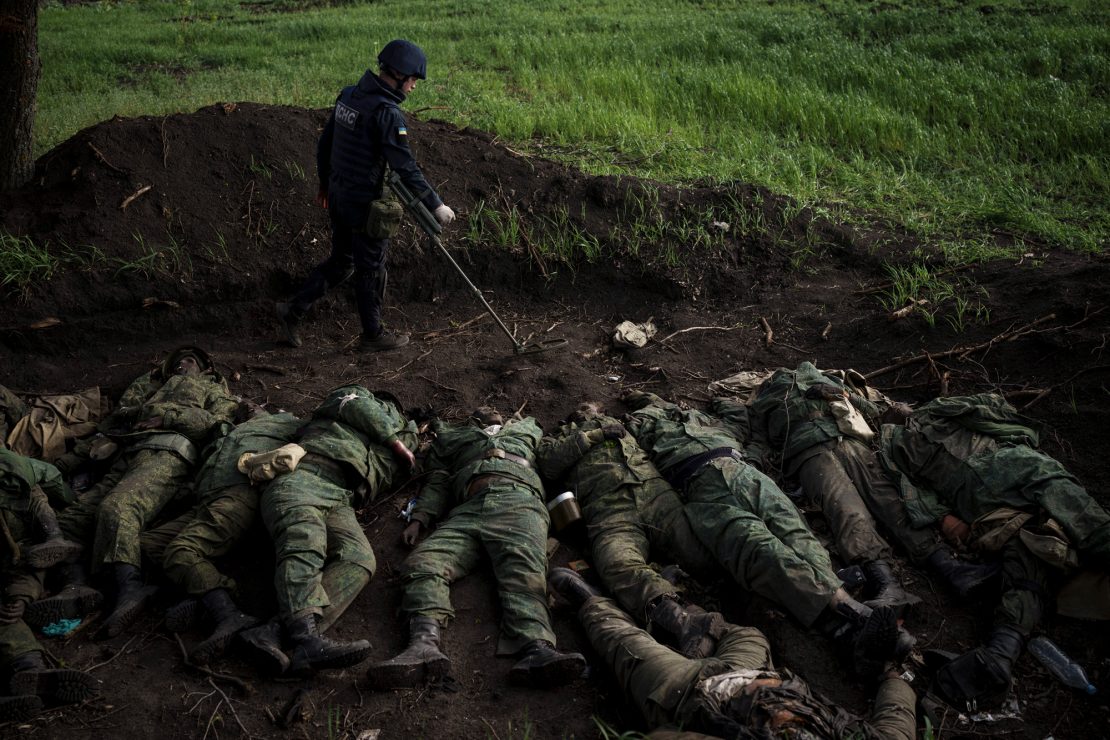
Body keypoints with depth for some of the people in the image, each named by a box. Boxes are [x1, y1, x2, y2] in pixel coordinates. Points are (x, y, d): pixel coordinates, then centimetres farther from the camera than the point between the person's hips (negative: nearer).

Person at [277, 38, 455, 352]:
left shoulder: (348, 95, 4)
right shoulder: (386, 112, -22)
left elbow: (324, 144, 13)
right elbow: (406, 167, -23)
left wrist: (325, 182, 26)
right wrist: (436, 205, -17)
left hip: (338, 194, 8)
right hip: (365, 202, -8)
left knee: (340, 261, 21)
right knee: (371, 269, 8)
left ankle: (294, 309, 20)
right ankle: (373, 335, 23)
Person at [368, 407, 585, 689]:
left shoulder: (525, 427, 42)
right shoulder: (452, 437, 38)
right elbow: (436, 483, 24)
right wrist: (419, 519, 8)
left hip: (517, 498, -1)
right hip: (467, 509, 2)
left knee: (524, 571, -32)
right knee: (424, 561, -28)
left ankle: (536, 649, -57)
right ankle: (424, 644, -49)